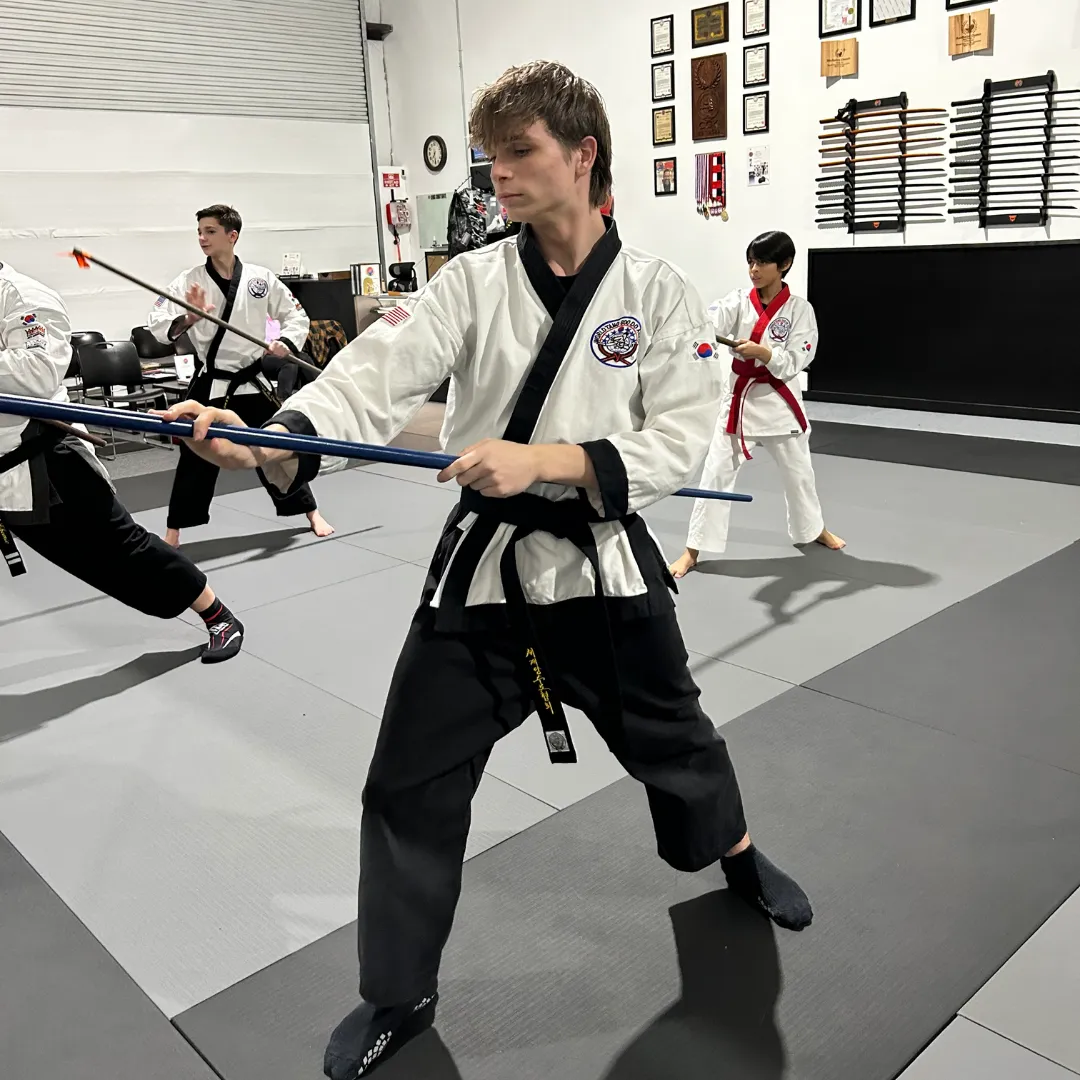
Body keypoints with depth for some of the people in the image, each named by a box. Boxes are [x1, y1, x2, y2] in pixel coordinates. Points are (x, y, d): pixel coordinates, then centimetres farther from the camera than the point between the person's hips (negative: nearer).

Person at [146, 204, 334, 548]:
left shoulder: (260, 277, -3)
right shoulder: (189, 281, -6)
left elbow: (296, 315, 6)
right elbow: (157, 325, -11)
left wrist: (287, 342, -13)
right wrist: (188, 320, -29)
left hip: (253, 382, 1)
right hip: (211, 386, -1)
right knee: (196, 459, 2)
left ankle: (313, 514, 27)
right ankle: (173, 532, 16)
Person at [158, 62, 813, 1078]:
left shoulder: (657, 291, -6)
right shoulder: (472, 282, -3)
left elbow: (678, 442, -12)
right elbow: (375, 375, -18)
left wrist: (545, 460, -26)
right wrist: (267, 442, -37)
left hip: (605, 564, -1)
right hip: (484, 564, 1)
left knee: (671, 734, 20)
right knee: (411, 784, 3)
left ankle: (735, 854, 55)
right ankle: (399, 996, 26)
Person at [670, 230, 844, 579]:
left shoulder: (799, 309, -8)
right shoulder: (739, 301, -4)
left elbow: (795, 362, -13)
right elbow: (711, 321, -23)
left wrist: (762, 353, -30)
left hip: (779, 401, -1)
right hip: (739, 398, 1)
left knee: (797, 471, 17)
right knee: (716, 473, -1)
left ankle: (813, 529, 44)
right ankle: (693, 550, 6)